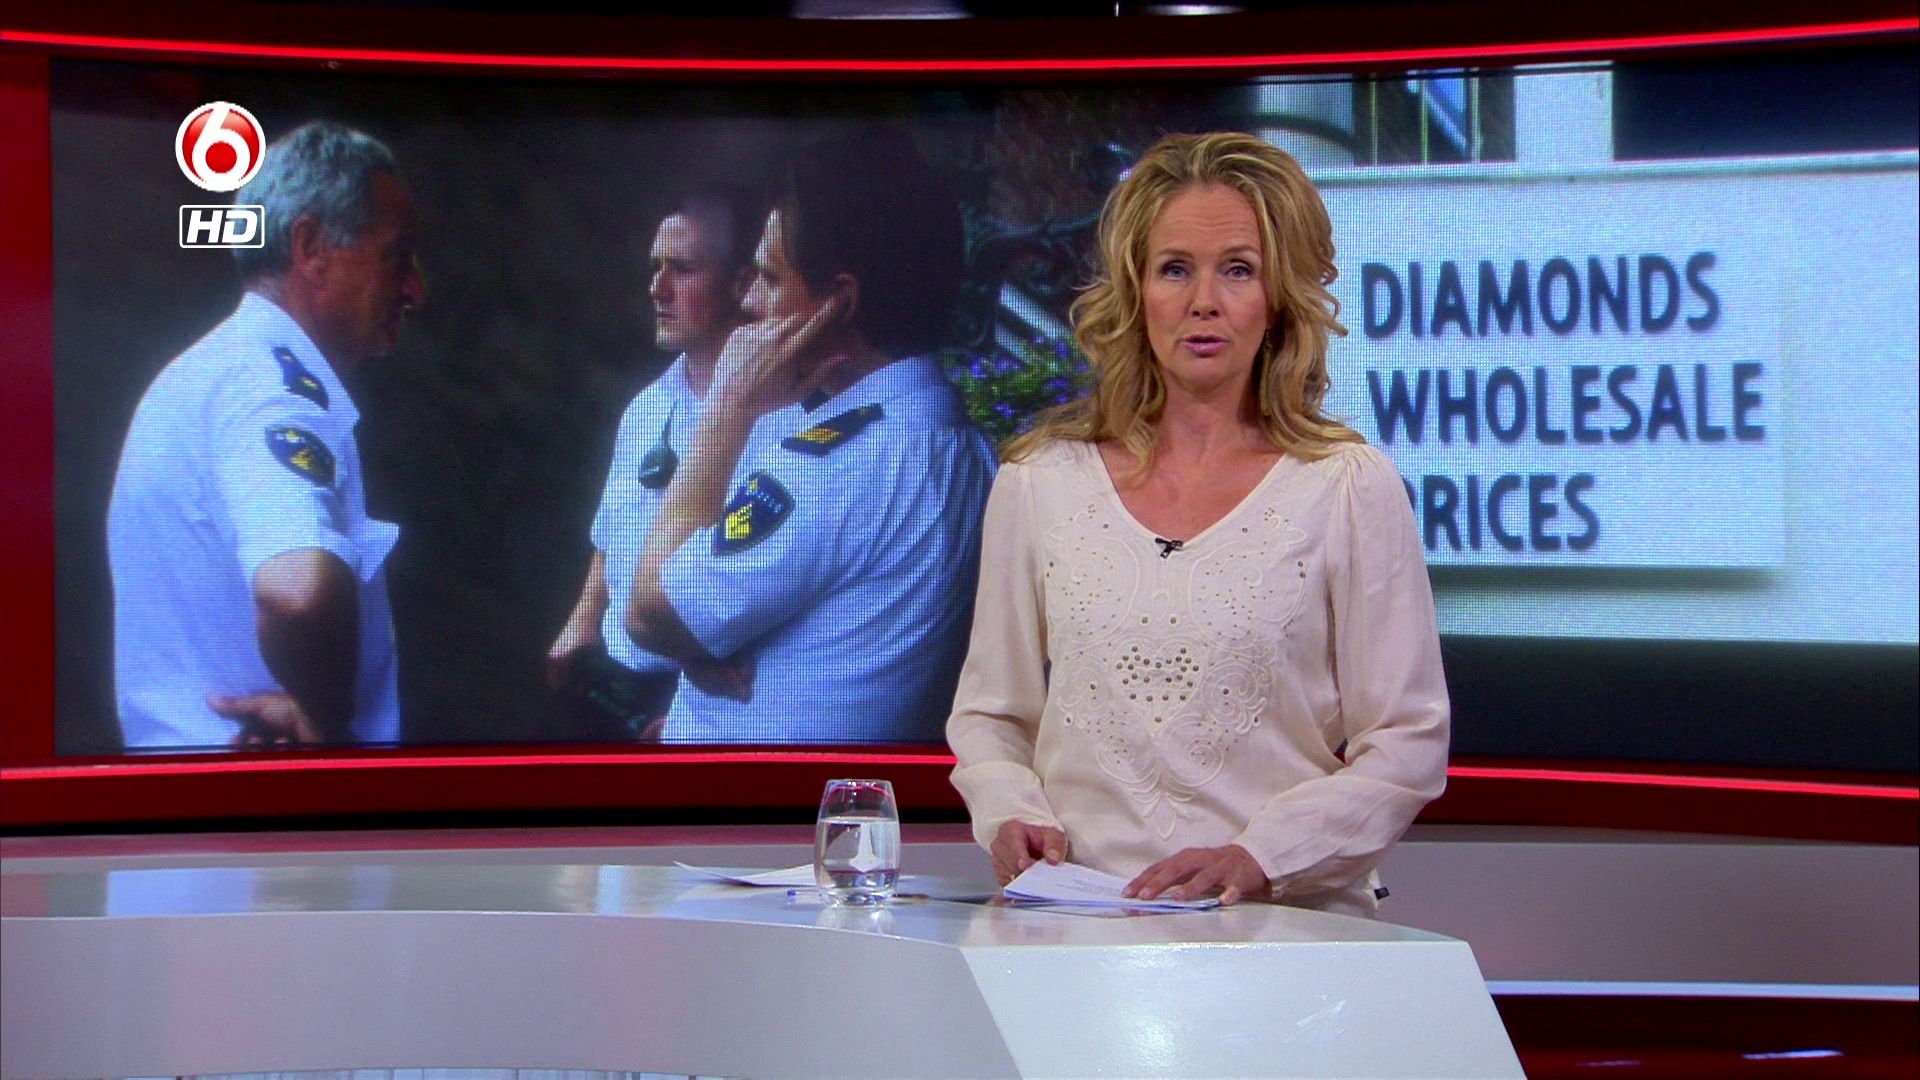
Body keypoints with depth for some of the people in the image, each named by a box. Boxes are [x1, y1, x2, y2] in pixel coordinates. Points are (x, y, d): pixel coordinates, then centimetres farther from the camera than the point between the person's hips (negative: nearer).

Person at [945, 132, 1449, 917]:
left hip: (1290, 921, -2)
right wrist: (1012, 816, 0)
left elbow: (1408, 745, 3)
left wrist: (1256, 856, -10)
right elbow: (989, 715, 21)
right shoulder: (1039, 482, 12)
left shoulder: (1351, 490, 5)